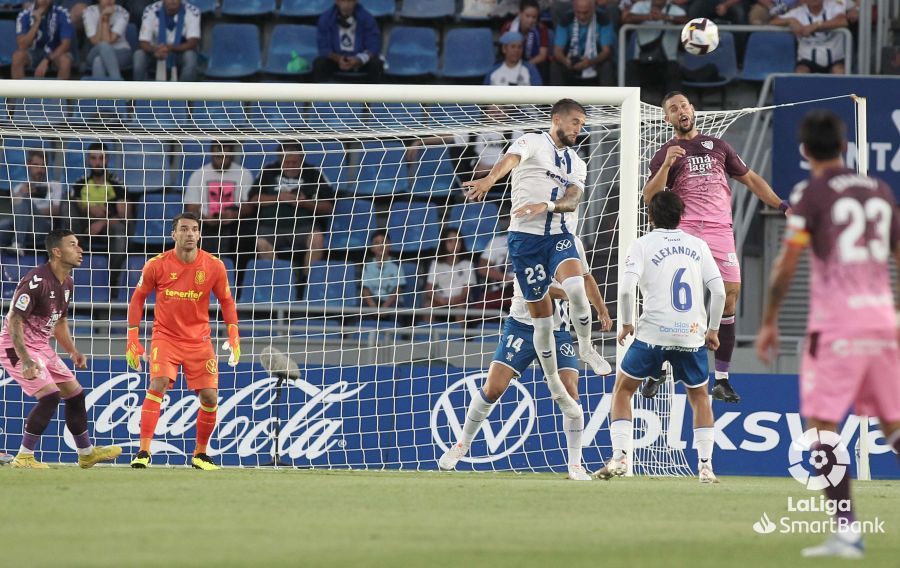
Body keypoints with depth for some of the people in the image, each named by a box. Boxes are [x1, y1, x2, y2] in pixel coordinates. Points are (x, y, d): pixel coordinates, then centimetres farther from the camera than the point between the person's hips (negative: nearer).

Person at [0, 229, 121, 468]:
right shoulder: (37, 281, -24)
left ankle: (86, 453, 27)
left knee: (75, 393, 12)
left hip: (42, 347, 9)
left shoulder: (67, 284, 7)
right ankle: (24, 457, -12)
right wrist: (25, 359, -32)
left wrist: (73, 352, 11)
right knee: (50, 396, -21)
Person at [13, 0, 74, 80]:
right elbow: (22, 46, -24)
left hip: (55, 53, -1)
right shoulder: (24, 15, -15)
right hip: (32, 53, 1)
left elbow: (66, 43, -20)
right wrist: (37, 23, -32)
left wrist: (47, 60, -32)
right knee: (17, 56, -31)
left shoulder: (62, 14, -16)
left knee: (65, 60, -34)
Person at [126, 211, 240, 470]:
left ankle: (200, 454, 19)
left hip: (199, 340, 2)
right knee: (158, 385, -23)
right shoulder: (157, 265, -8)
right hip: (165, 336, -2)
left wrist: (234, 336, -4)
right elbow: (138, 298, 4)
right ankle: (143, 452, -21)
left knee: (210, 397, -2)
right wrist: (132, 339, -1)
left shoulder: (214, 266, -5)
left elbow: (226, 301, 7)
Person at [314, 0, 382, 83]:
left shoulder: (367, 18, -17)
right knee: (319, 63, -27)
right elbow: (323, 48, -13)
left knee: (376, 64, -29)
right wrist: (338, 58, -33)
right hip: (336, 59, 1)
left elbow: (374, 47, -19)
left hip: (360, 61, -1)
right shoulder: (326, 19, -14)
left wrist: (360, 59, -38)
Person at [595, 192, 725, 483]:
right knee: (699, 397, 19)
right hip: (692, 335, 2)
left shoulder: (643, 245, 1)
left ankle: (620, 456, 2)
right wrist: (713, 328, 14)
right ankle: (705, 465, 10)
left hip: (652, 334, -2)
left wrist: (626, 323, 3)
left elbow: (626, 288, -12)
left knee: (622, 390, 14)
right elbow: (718, 290, 4)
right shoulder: (698, 246, 10)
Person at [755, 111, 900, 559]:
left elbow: (787, 262, -9)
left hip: (835, 323, -6)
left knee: (822, 424, -4)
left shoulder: (811, 194, -4)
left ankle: (847, 530, -15)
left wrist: (769, 321, 0)